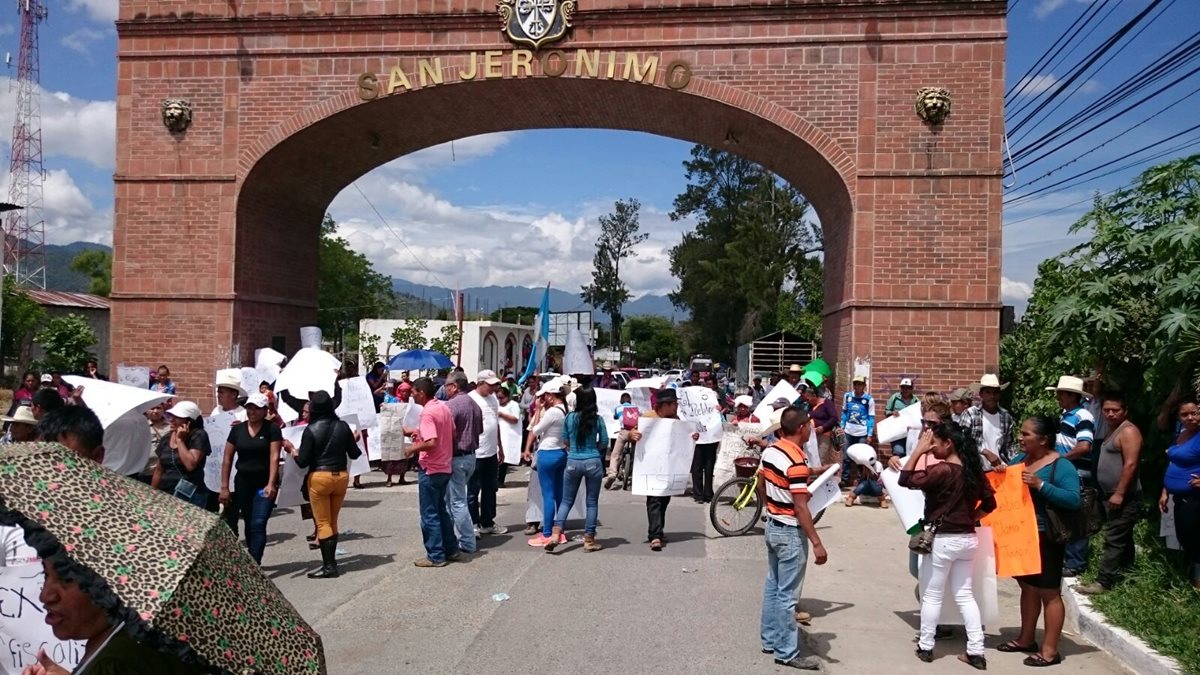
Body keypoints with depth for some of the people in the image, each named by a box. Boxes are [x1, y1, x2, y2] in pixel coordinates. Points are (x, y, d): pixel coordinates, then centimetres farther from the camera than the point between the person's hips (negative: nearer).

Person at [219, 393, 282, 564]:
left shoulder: (272, 429, -6)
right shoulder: (237, 429, 4)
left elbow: (274, 457, -13)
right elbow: (227, 459, 6)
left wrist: (271, 484, -23)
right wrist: (224, 487, 1)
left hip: (264, 484, -4)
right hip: (243, 483, 4)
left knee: (258, 524, -11)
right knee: (249, 525, 13)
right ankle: (253, 561, 27)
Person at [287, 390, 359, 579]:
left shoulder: (311, 430, -10)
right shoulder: (343, 427, -1)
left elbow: (303, 461, -9)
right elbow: (354, 454, 5)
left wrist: (291, 449, 8)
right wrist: (355, 440, 23)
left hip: (319, 477, -4)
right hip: (341, 476, 4)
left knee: (323, 523, 3)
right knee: (333, 521, 16)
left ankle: (329, 566, 1)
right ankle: (331, 561, 20)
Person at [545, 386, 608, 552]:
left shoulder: (570, 417, -2)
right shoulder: (597, 419, -5)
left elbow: (565, 441, 9)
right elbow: (604, 442, 2)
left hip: (573, 462, 1)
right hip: (593, 462, -1)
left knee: (566, 501, 12)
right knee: (592, 502, 9)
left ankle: (555, 534, -2)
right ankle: (589, 540, 13)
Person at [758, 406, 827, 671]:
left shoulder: (769, 451, 1)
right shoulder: (797, 462, -24)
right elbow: (801, 508, -25)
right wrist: (817, 543, -21)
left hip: (772, 527, 9)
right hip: (791, 533, -9)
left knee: (772, 586, 18)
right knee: (787, 595, 0)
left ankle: (769, 640, 29)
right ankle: (786, 653, 9)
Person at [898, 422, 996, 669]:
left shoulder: (942, 470, -20)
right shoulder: (974, 470, 3)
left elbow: (905, 480, -16)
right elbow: (989, 503, 12)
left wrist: (918, 450, -13)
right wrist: (970, 518, 13)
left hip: (944, 539, -7)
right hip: (968, 539, 7)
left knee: (932, 596, 8)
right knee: (964, 595, 14)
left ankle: (925, 647, 18)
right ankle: (976, 651, 14)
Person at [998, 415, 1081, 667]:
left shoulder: (1061, 466, -15)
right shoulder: (1020, 459, 7)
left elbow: (1074, 500, -25)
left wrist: (1040, 484, -31)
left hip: (1045, 538, -8)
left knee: (1049, 593, 1)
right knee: (1028, 587, 18)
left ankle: (1050, 651, 8)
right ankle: (1026, 639, 30)